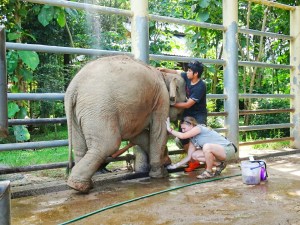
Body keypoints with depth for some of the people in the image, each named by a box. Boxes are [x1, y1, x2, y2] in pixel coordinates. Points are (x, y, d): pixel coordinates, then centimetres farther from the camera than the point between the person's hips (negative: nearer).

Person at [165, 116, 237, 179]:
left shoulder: (199, 128, -16)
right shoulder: (192, 139, 8)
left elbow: (182, 136, -27)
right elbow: (189, 157, 8)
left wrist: (170, 129, -16)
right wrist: (176, 165, 2)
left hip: (228, 150, -9)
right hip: (219, 151, 9)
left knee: (207, 146, -34)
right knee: (194, 155, -3)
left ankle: (209, 172, -11)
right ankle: (219, 164, 10)